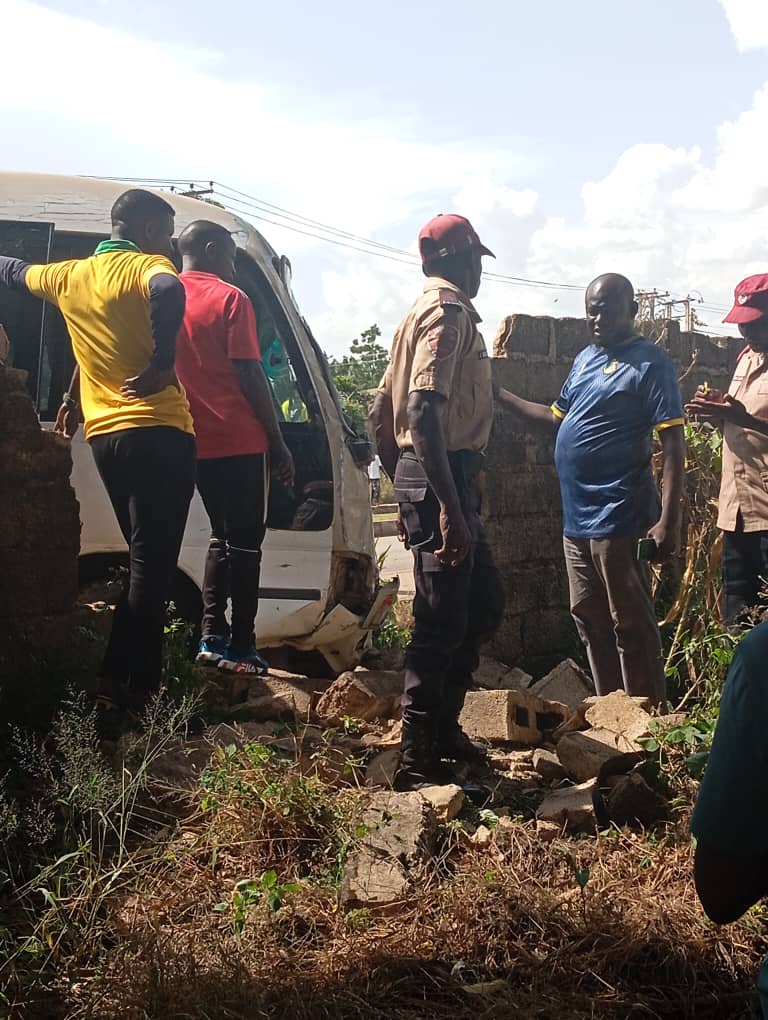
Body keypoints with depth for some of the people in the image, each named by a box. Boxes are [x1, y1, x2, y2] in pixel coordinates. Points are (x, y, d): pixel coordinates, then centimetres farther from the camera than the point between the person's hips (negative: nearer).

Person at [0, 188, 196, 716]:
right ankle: (128, 687, -8)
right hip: (158, 430, -7)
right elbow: (169, 291, -30)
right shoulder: (147, 267, -4)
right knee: (152, 562, -6)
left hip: (103, 436, 7)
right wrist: (163, 365, -24)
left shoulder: (69, 276, 16)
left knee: (145, 559, 17)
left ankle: (139, 676, 19)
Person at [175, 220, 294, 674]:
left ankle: (213, 637, 13)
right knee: (245, 541, 2)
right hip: (239, 441, -6)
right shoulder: (230, 299, -7)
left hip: (195, 442, 6)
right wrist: (278, 442, -6)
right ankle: (241, 646, 2)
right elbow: (250, 376, -11)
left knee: (222, 537, 18)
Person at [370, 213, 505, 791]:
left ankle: (444, 727, 26)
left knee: (484, 602, 18)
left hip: (425, 476, 11)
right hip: (443, 478, -11)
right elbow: (423, 410, -25)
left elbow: (382, 411, 22)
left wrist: (404, 488, 26)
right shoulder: (449, 313, -11)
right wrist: (449, 506, -30)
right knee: (443, 621, -6)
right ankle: (420, 760, 1)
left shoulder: (424, 312, 20)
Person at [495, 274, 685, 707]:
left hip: (619, 519, -8)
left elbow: (673, 443, -14)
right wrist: (500, 395, 19)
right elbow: (557, 419, 26)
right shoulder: (585, 358, 15)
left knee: (631, 626, -1)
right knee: (590, 620, 15)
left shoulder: (649, 362, -9)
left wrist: (668, 520, -21)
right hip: (577, 516, 8)